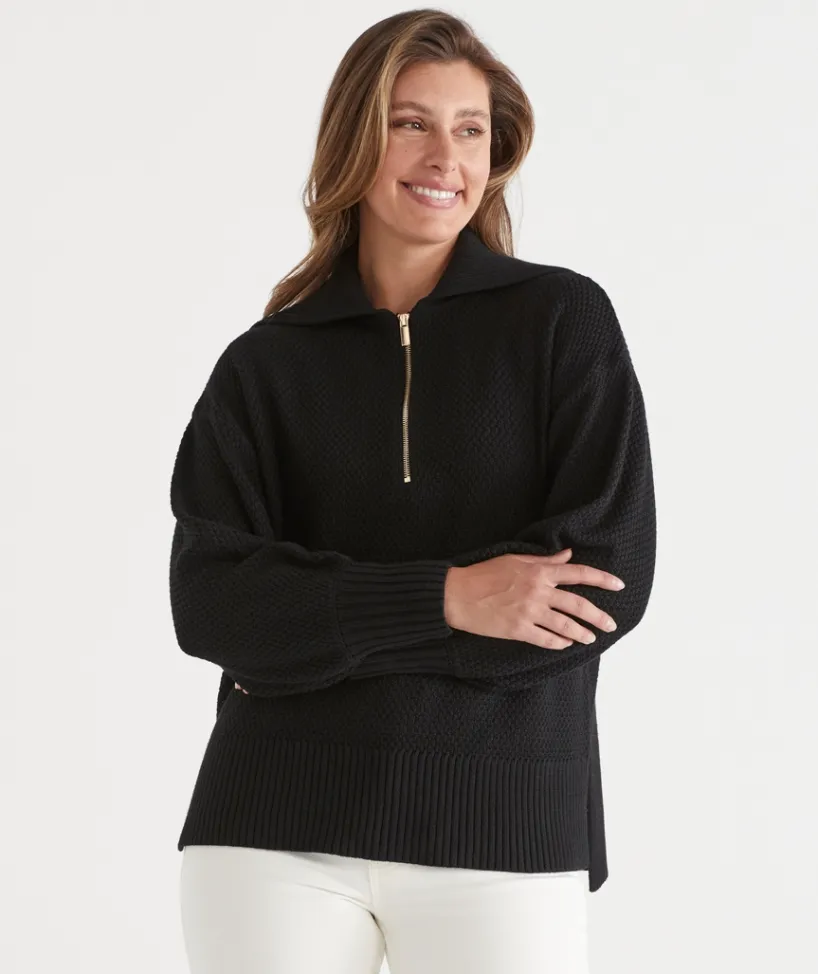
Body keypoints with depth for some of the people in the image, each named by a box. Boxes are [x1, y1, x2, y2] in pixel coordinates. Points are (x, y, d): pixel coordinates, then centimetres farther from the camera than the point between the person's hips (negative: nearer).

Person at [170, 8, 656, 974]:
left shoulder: (563, 320, 3)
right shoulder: (264, 367, 7)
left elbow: (610, 574, -7)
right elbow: (209, 602, -4)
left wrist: (326, 627, -9)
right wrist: (442, 600, -17)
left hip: (505, 827, -1)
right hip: (276, 830, 1)